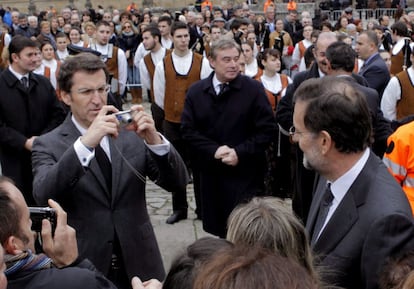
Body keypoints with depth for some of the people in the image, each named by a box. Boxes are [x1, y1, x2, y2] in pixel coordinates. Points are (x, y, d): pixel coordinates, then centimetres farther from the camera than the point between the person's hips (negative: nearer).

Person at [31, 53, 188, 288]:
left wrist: (154, 140, -23)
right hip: (83, 270, -2)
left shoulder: (132, 134, 0)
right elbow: (43, 196, -23)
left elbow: (177, 182, -6)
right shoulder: (49, 145, -5)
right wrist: (85, 143, -34)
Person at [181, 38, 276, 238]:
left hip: (245, 173, -3)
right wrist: (214, 150, -12)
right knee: (219, 228, 12)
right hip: (211, 173, 3)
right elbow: (188, 130, 2)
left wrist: (239, 152, -15)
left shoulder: (254, 89, -4)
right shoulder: (196, 92, 5)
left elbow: (266, 130, -6)